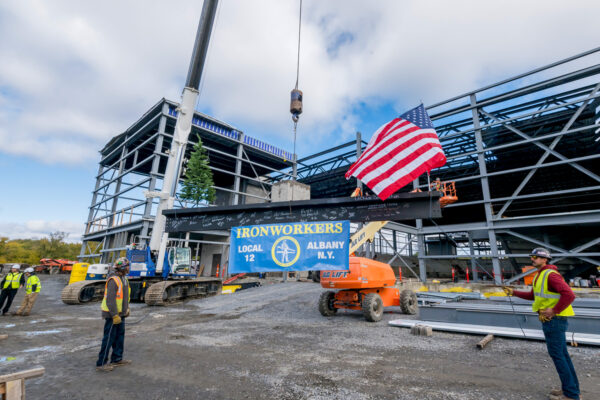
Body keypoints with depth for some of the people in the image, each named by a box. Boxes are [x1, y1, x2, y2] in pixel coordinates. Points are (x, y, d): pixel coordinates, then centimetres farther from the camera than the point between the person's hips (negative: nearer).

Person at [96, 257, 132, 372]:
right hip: (112, 315, -10)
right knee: (109, 338, 0)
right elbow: (110, 299, -24)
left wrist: (126, 309, 18)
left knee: (120, 336, 16)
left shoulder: (123, 279, 10)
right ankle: (101, 363, 12)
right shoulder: (113, 280, -21)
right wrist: (115, 315, -24)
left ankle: (117, 359, 28)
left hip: (120, 314, 10)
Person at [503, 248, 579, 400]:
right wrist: (514, 292, 15)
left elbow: (569, 295, -26)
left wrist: (554, 310, -23)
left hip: (554, 320, -10)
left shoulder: (551, 275, -17)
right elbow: (533, 295, 22)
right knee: (562, 354, 16)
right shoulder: (540, 275, 13)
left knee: (556, 354, -2)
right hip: (550, 320, 10)